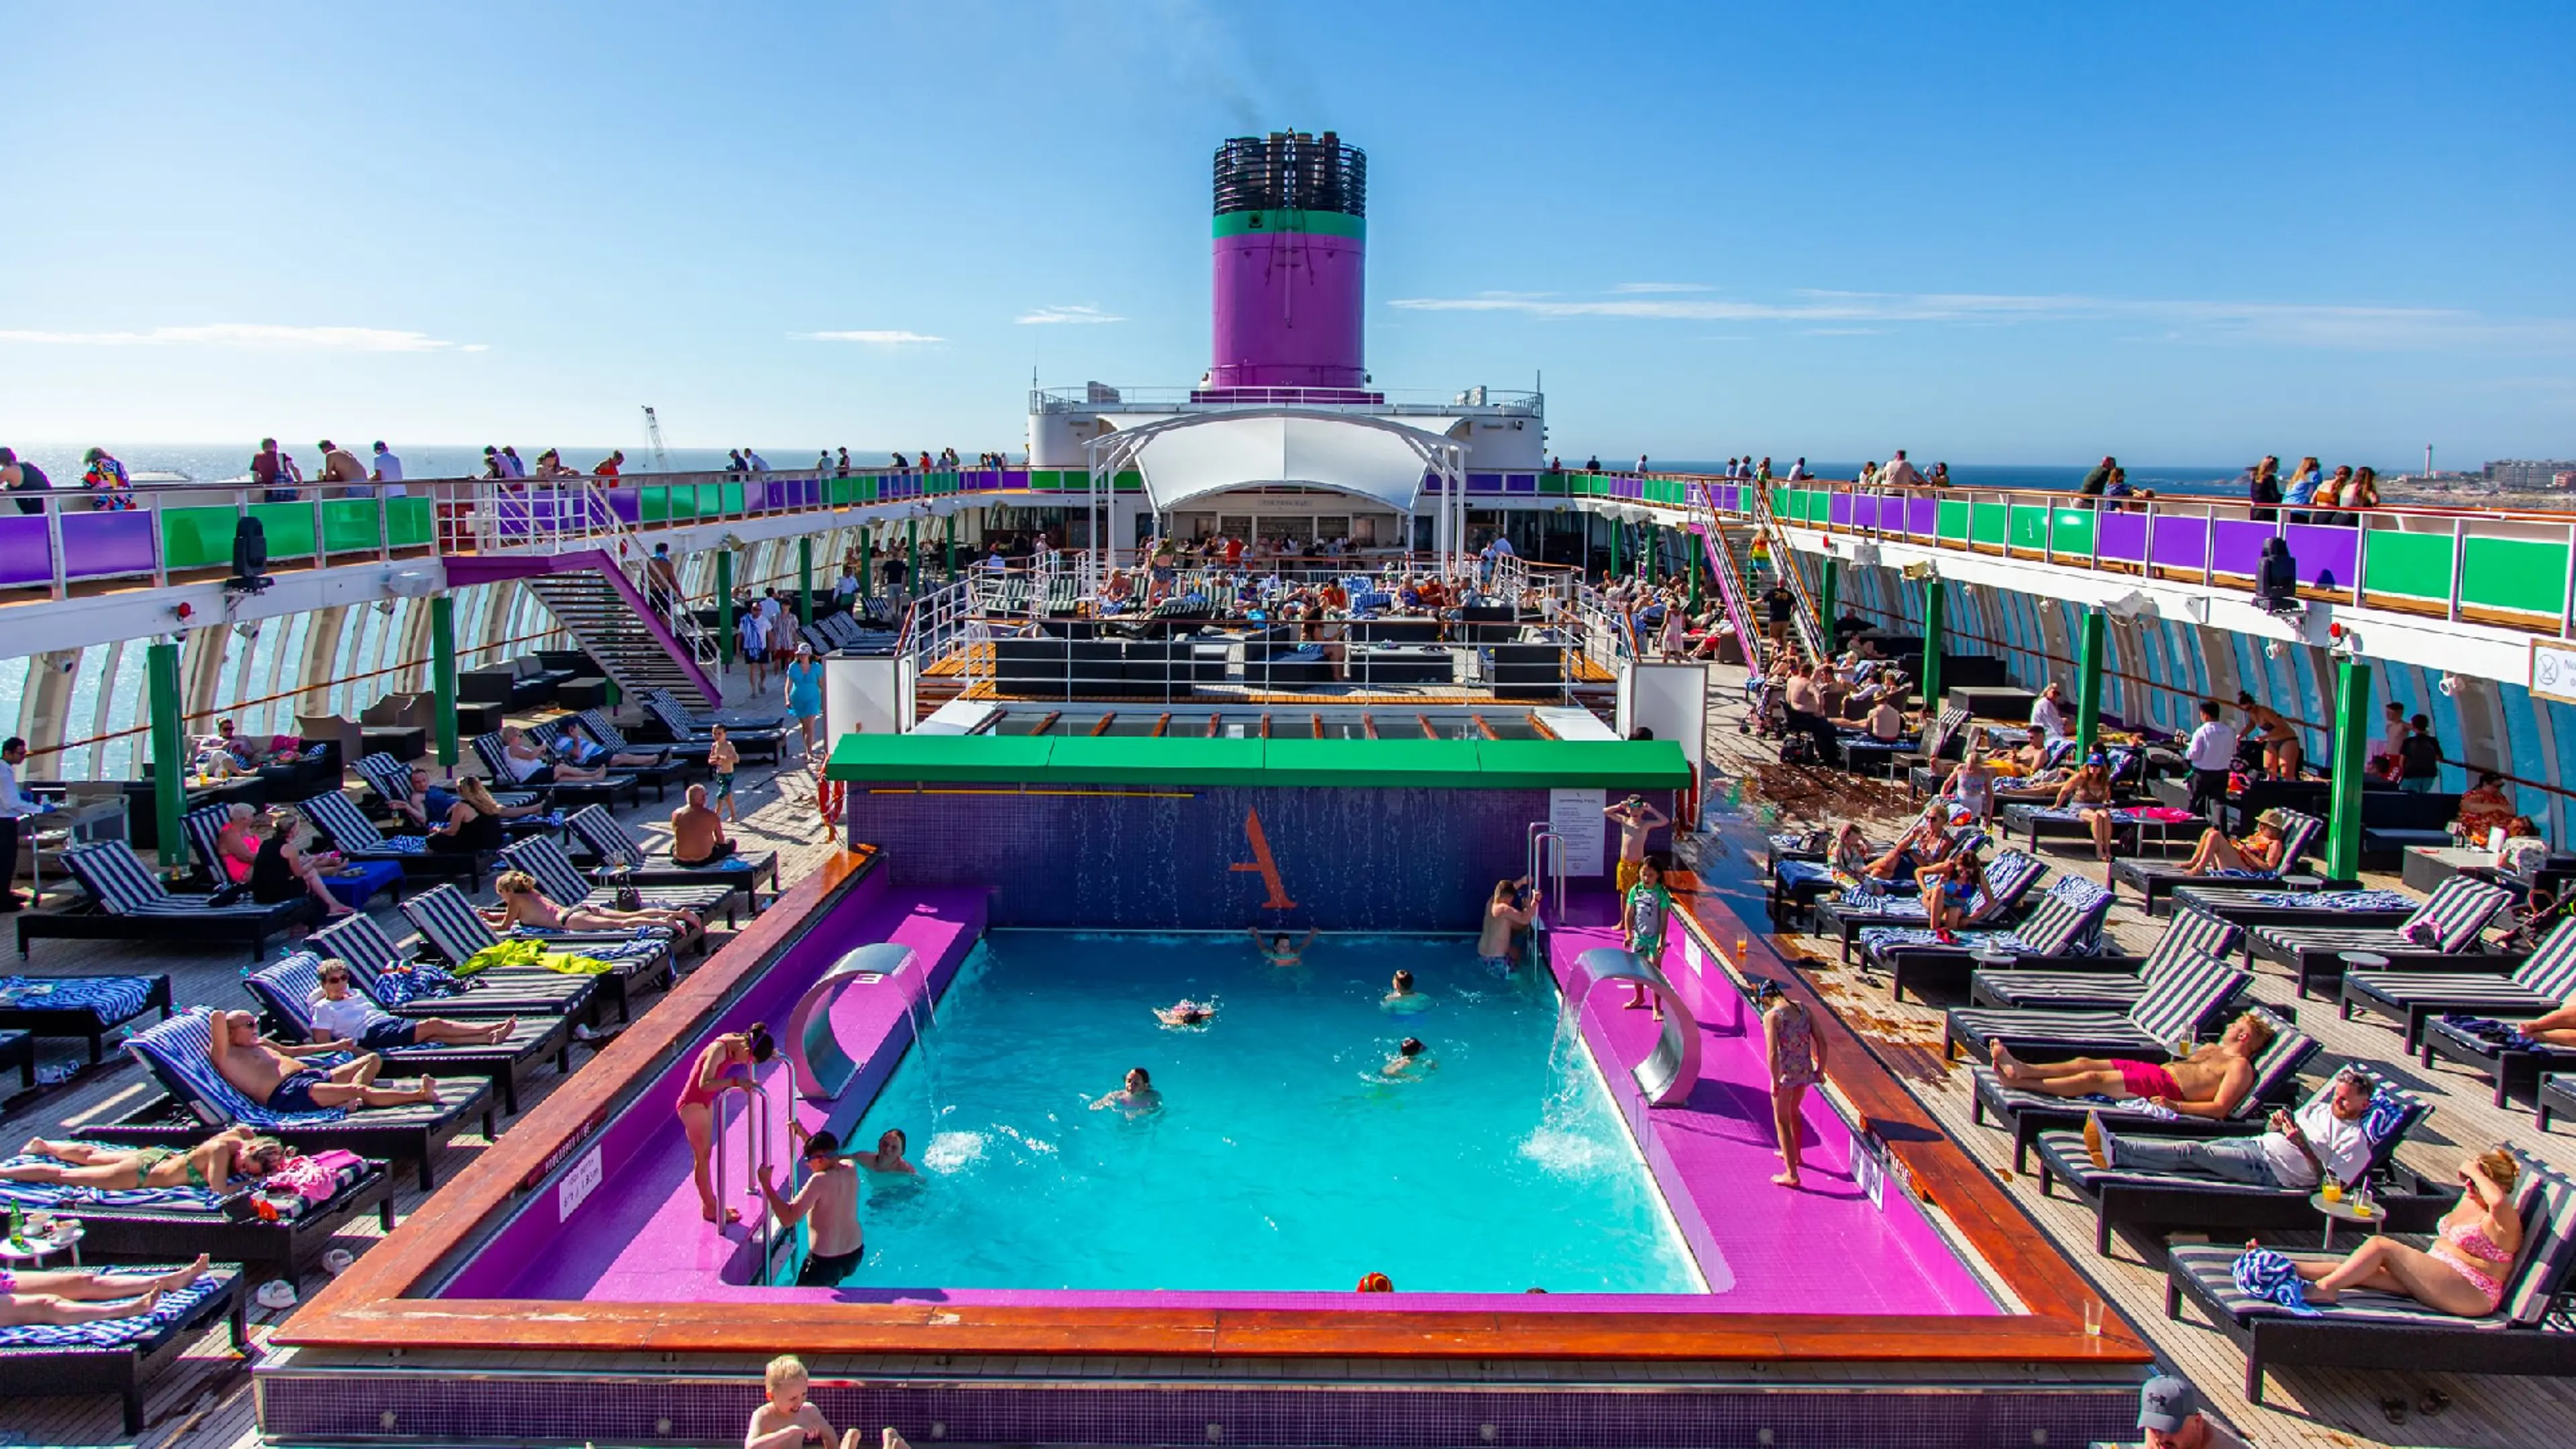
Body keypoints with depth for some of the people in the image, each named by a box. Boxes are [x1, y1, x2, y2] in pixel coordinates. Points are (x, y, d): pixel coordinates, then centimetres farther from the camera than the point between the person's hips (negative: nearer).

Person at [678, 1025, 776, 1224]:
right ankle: (710, 1210, 9)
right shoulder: (719, 1049, -30)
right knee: (702, 1157, 0)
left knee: (705, 1154, 16)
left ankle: (710, 1203, 26)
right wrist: (735, 1081, -47)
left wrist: (769, 1053, 0)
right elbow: (704, 1084, -41)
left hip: (705, 1102, 9)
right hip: (692, 1105, -9)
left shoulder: (737, 1042, -6)